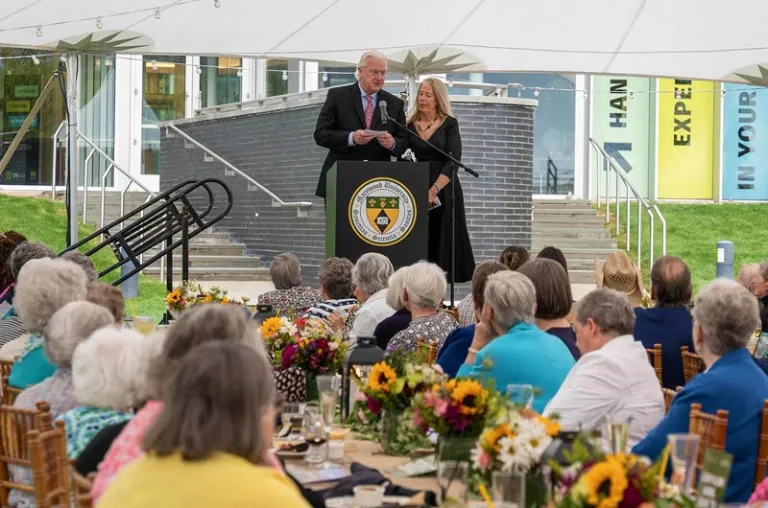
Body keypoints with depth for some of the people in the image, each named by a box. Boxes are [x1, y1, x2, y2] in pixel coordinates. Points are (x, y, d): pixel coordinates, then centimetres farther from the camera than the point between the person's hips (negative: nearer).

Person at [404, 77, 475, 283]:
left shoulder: (449, 124, 1)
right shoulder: (409, 125, 9)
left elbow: (453, 162, -8)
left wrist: (434, 190, -18)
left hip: (444, 192, -2)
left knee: (444, 243, -4)